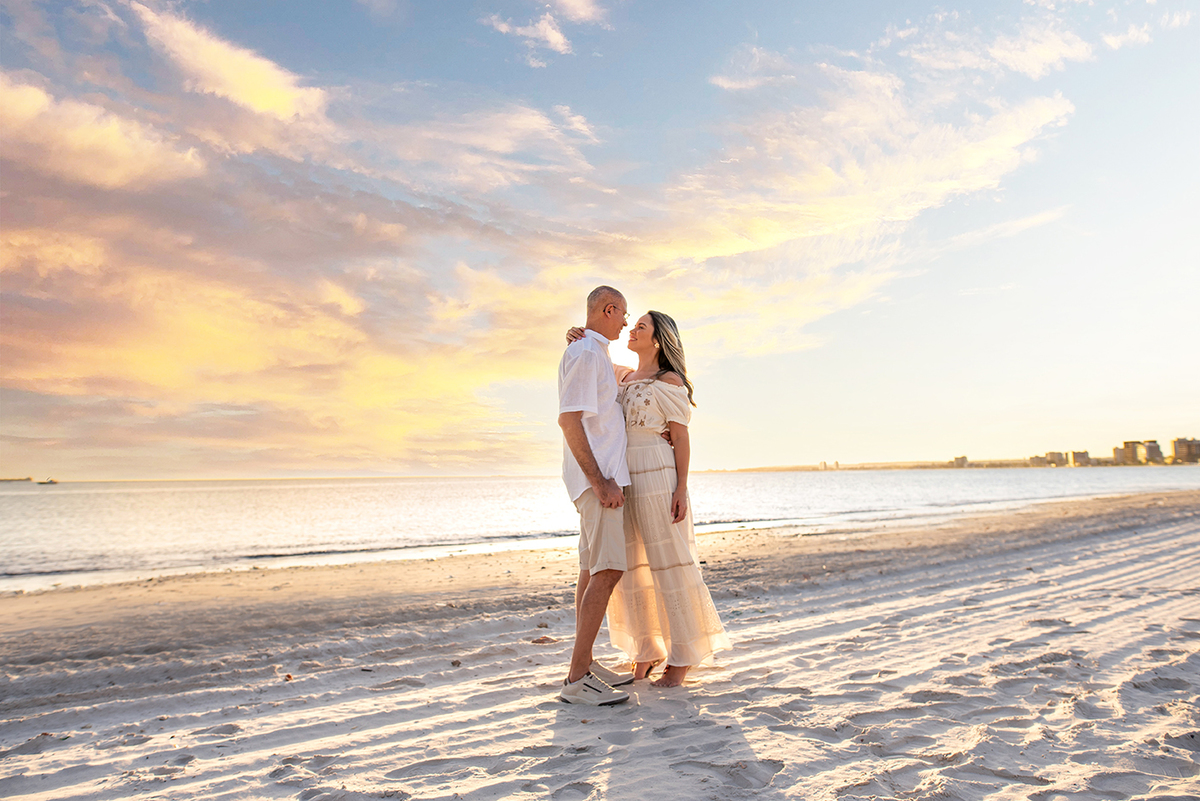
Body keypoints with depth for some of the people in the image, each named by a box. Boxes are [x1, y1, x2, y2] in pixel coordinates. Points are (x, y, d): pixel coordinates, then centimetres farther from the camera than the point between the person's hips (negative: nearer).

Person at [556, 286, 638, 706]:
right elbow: (569, 419, -20)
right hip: (598, 475, -11)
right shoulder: (585, 353, -11)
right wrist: (599, 481, -24)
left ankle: (585, 664, 19)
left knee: (593, 571, 12)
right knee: (606, 572, -14)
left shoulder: (594, 354, 22)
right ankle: (577, 679, -12)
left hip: (601, 476, 11)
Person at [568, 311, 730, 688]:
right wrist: (576, 339, 2)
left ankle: (681, 658, 8)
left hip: (656, 476, -7)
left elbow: (681, 439, -5)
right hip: (620, 478, 7)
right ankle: (645, 654, 21)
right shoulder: (622, 377, 17)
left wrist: (681, 490, -13)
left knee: (668, 563, -1)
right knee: (630, 566, 9)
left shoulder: (670, 381, -1)